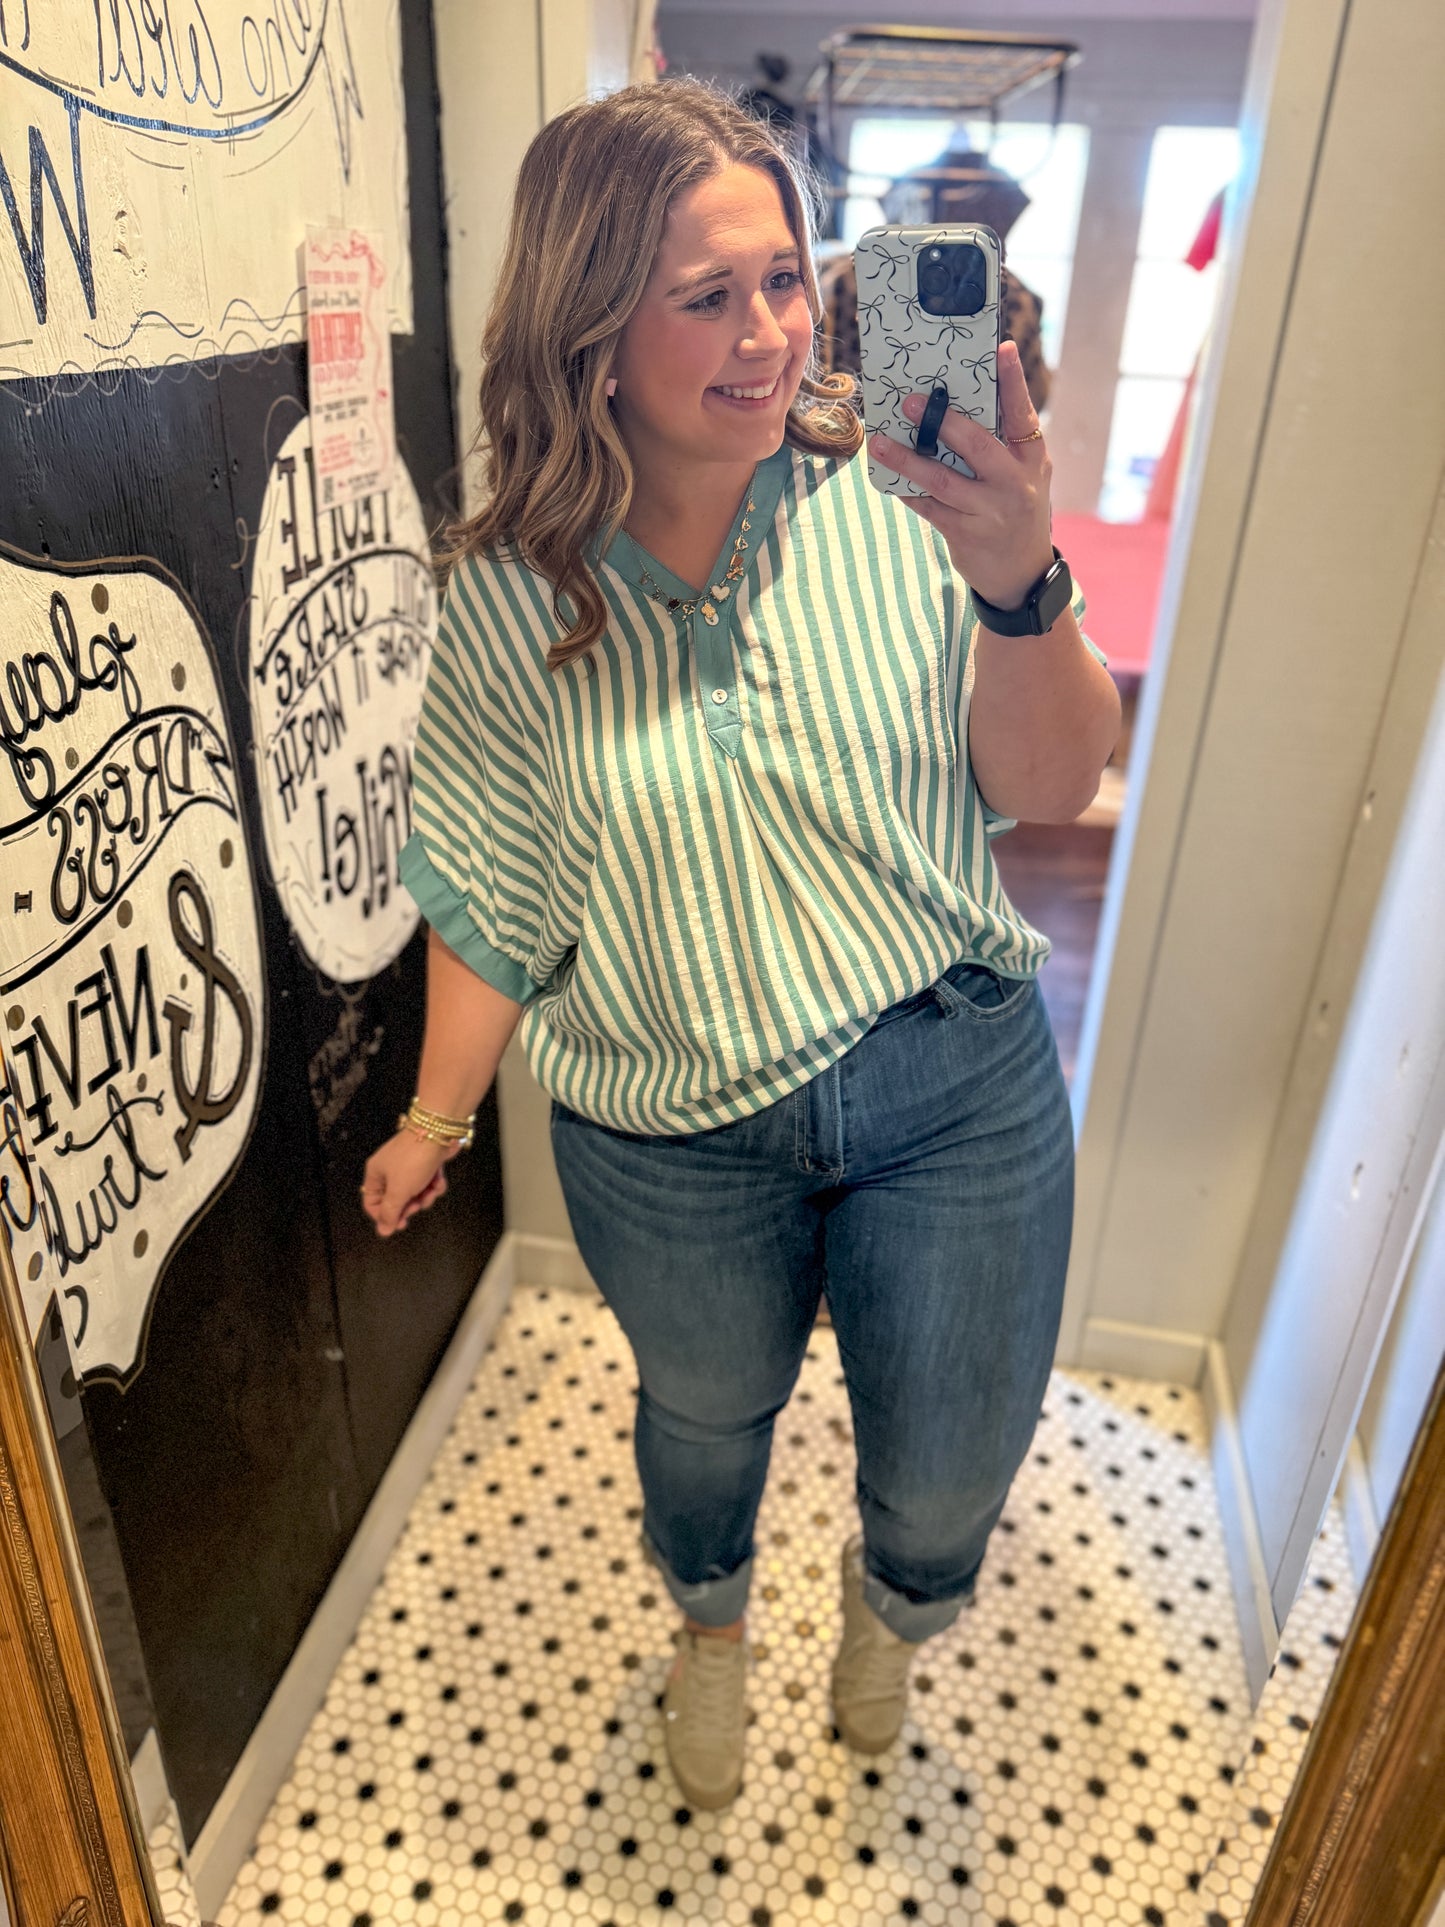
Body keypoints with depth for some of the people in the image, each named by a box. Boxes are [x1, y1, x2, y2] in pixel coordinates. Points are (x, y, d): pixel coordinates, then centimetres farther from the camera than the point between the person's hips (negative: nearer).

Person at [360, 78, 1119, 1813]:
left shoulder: (894, 504, -12)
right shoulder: (512, 599, -10)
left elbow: (1047, 792, -10)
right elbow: (493, 892, 0)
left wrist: (1023, 588, -28)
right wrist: (438, 1118, 7)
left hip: (957, 1084, 1)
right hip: (672, 1143, 0)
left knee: (952, 1475, 16)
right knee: (706, 1413, 26)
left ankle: (887, 1597, 57)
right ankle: (710, 1621, 64)